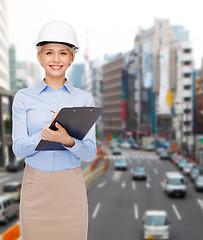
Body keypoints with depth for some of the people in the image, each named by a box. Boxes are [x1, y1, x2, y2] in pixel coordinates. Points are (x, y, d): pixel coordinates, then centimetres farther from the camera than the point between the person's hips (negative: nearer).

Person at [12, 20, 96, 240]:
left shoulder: (84, 98, 2)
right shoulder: (24, 97, 2)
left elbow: (90, 152, -4)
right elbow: (18, 148, -6)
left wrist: (67, 140, -26)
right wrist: (44, 135, -25)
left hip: (71, 187, 0)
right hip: (35, 187, 0)